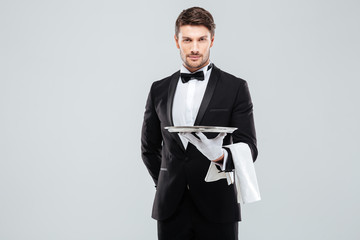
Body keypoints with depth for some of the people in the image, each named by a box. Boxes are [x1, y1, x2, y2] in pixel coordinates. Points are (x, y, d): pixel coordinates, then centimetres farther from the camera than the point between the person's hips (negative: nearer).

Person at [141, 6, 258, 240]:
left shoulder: (235, 87, 0)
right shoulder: (159, 89, 9)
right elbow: (149, 147, 18)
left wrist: (222, 156, -23)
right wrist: (168, 184, 11)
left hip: (216, 208, -2)